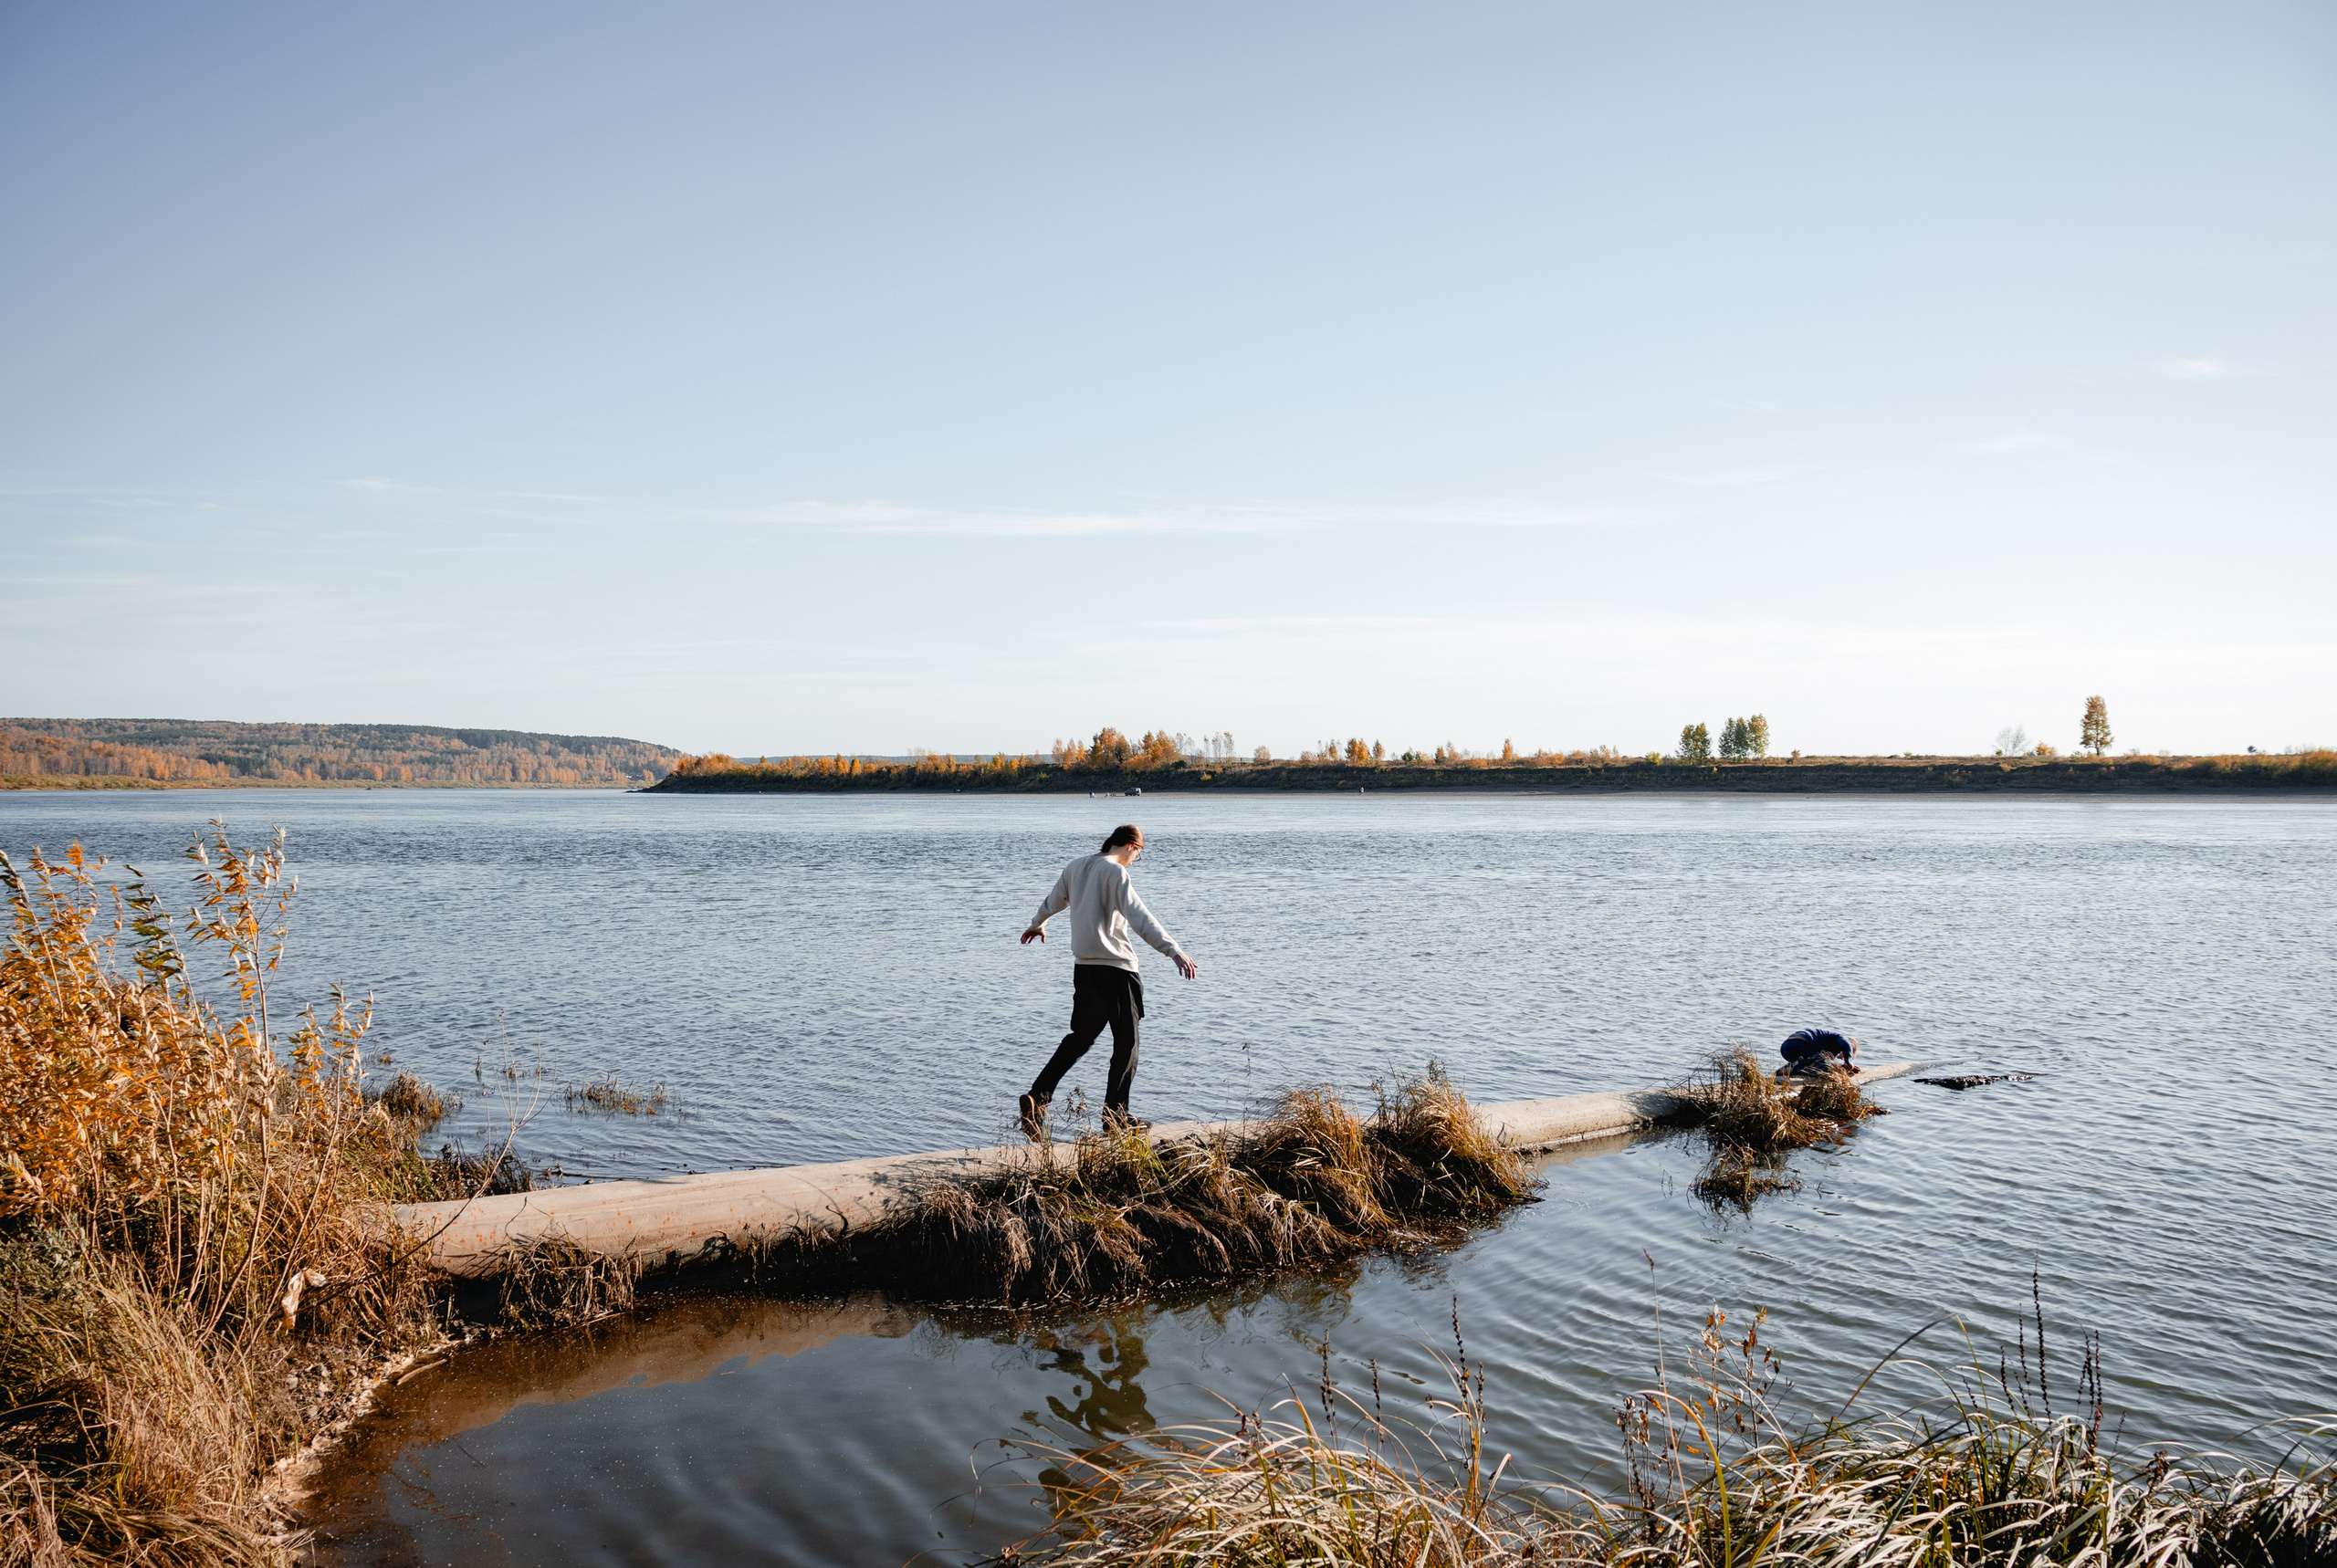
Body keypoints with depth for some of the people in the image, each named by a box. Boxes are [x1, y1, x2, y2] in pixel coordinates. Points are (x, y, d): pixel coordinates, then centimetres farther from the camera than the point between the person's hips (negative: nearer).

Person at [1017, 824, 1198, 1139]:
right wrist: (1173, 950, -31)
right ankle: (1116, 1116, 7)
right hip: (1116, 968, -7)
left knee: (1081, 1035, 16)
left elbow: (1053, 901, 27)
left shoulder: (1076, 866, 10)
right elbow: (1139, 917, -25)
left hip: (1083, 967, 8)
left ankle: (1038, 1096, 3)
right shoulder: (1115, 872, -13)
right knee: (1127, 1040, 4)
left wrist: (1037, 925, 48)